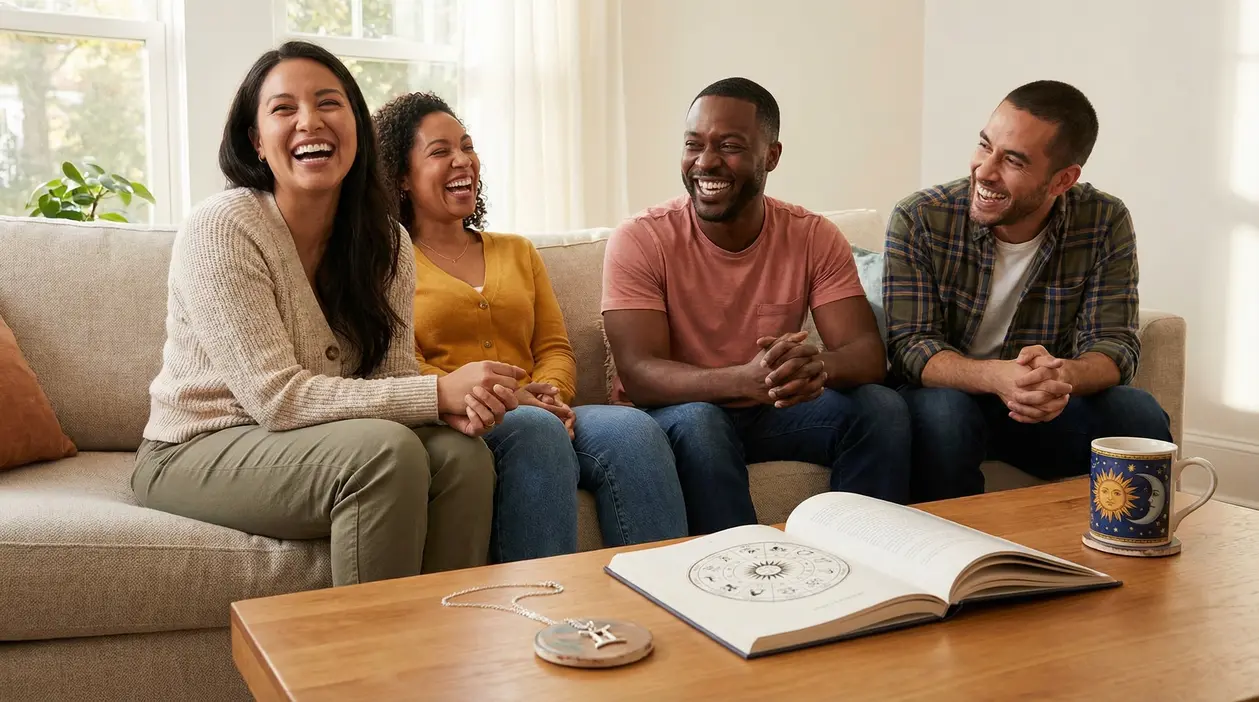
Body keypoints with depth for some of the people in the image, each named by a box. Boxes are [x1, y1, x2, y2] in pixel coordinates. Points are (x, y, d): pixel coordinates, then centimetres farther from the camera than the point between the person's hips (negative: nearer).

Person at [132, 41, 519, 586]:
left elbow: (393, 375, 0)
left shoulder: (386, 243, 0)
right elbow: (275, 397, -23)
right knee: (386, 450, -29)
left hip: (301, 443, 5)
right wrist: (438, 393, -27)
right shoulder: (221, 229, -18)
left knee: (461, 453, -20)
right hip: (195, 453, -5)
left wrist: (457, 403, -24)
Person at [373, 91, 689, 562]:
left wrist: (552, 395, -7)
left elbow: (554, 347, 17)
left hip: (540, 417, 4)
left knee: (634, 430, -27)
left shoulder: (517, 252, 27)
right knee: (536, 430, -37)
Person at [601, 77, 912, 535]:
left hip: (773, 411, 3)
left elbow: (868, 354, -13)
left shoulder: (816, 238, -6)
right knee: (698, 422, -35)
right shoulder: (639, 241, -15)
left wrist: (819, 366, -39)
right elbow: (638, 374, -24)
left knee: (882, 408, -20)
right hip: (676, 411, -3)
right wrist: (745, 379, -43)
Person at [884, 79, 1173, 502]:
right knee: (941, 411, -35)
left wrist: (1062, 375, -37)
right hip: (950, 395, -2)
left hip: (1047, 406, 2)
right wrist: (997, 377, -40)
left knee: (1138, 415, -24)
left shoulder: (1105, 224, -9)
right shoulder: (919, 221, -15)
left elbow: (1114, 345, -11)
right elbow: (911, 347, -18)